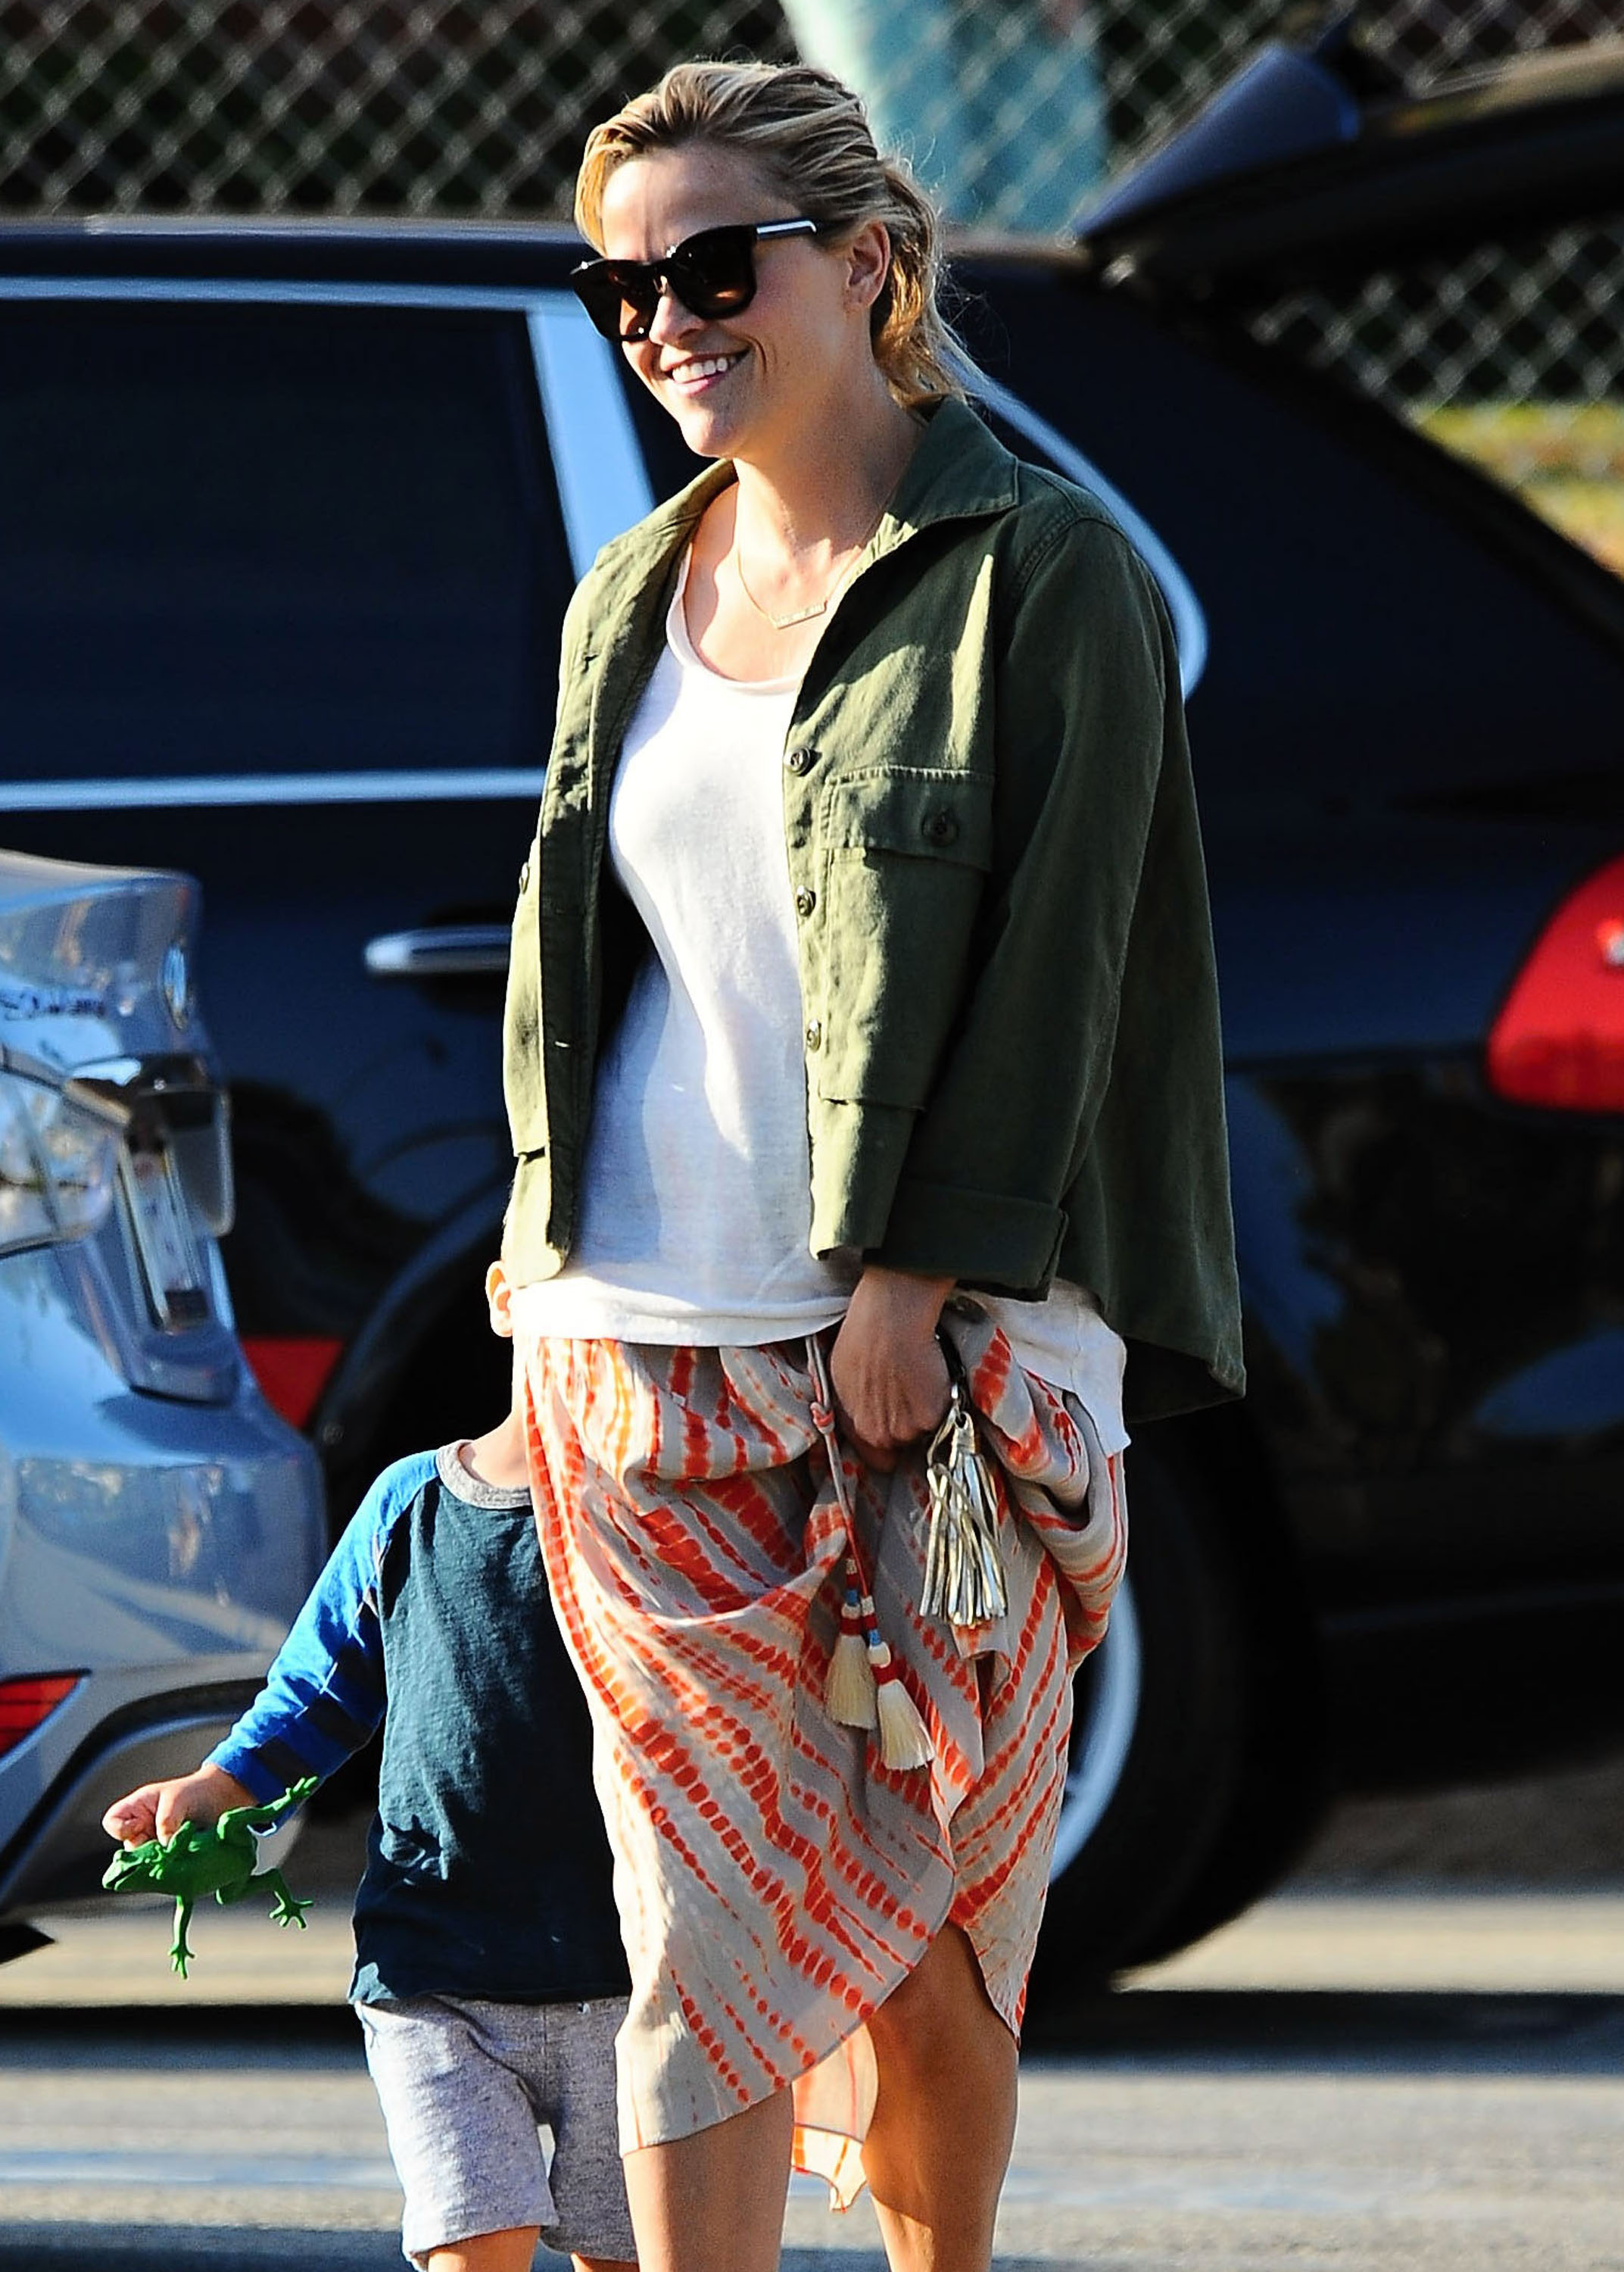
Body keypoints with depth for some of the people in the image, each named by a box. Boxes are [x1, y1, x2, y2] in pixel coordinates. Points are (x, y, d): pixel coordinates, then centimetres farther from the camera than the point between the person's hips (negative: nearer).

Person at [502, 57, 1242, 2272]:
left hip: (939, 1349, -4)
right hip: (639, 1347, 4)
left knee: (929, 1934, 2)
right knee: (707, 1919, -4)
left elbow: (1044, 954, -9)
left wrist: (908, 1296, -15)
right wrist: (551, 1270, 10)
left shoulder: (1044, 575, -4)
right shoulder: (634, 600, 13)